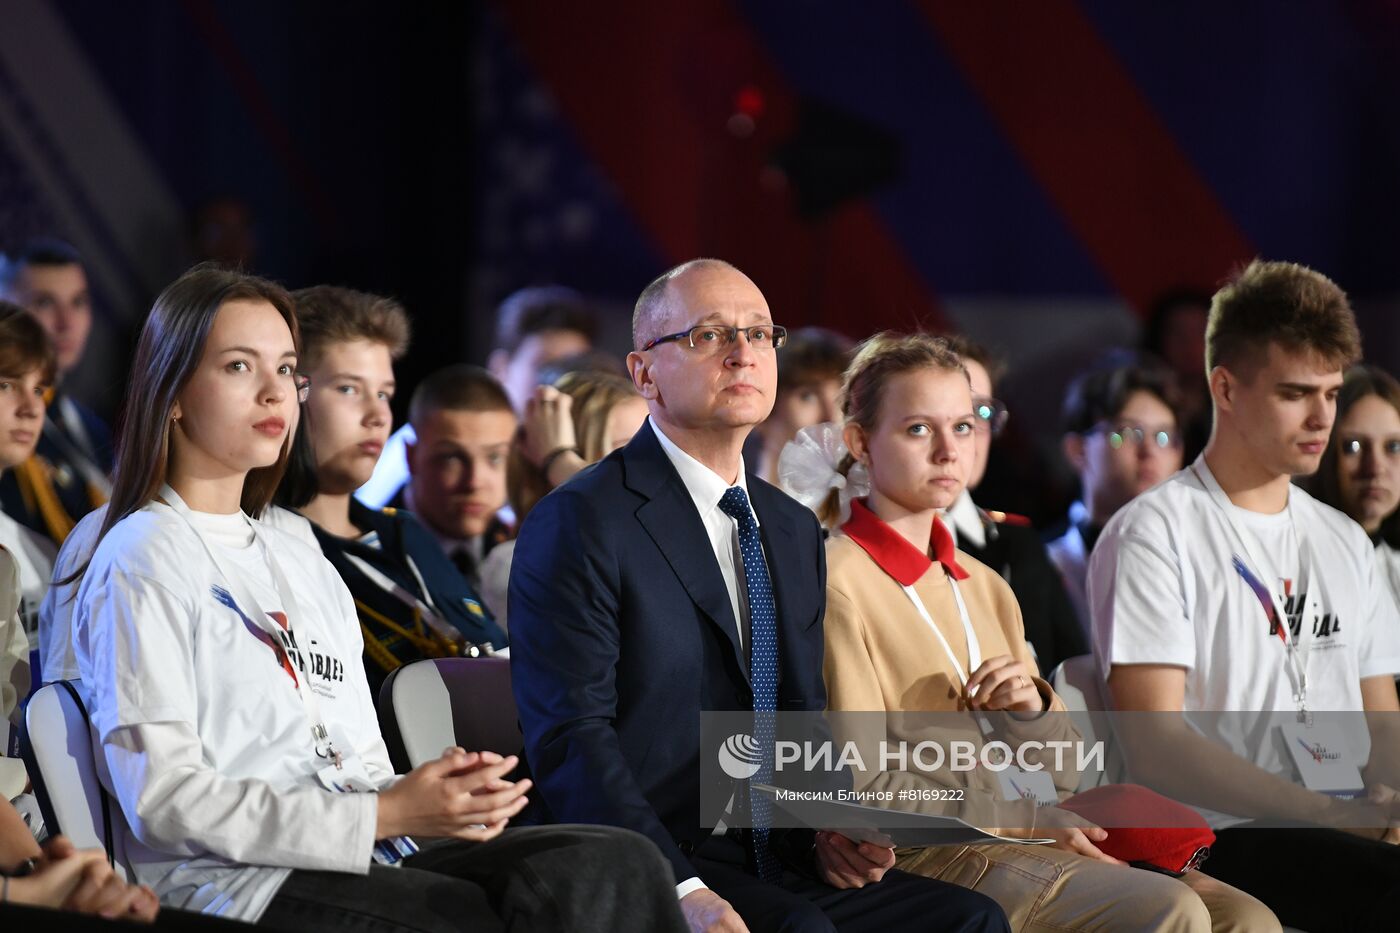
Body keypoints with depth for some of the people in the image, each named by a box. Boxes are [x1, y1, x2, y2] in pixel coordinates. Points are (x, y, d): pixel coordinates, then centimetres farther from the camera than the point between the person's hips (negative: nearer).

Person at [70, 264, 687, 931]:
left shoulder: (305, 567, 26)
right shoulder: (142, 561, 1)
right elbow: (162, 796, -10)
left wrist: (443, 797, -2)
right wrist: (384, 814, -14)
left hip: (364, 866, 7)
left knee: (614, 864, -21)